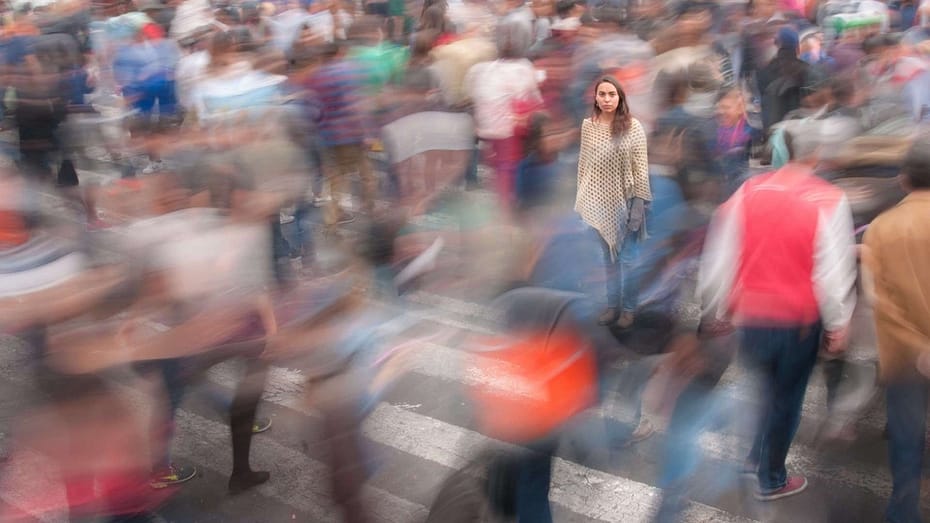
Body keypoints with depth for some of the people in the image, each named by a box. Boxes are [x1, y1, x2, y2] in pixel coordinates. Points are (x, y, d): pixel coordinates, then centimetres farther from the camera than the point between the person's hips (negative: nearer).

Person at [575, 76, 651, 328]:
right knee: (609, 256, 14)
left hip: (625, 201, -3)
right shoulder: (588, 125, 0)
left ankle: (629, 307, 23)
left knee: (627, 256, 8)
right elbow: (584, 164, 6)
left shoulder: (633, 126, -9)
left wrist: (639, 205, -11)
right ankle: (613, 304, 27)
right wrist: (582, 198, 6)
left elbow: (641, 168, -8)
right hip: (600, 201, 3)